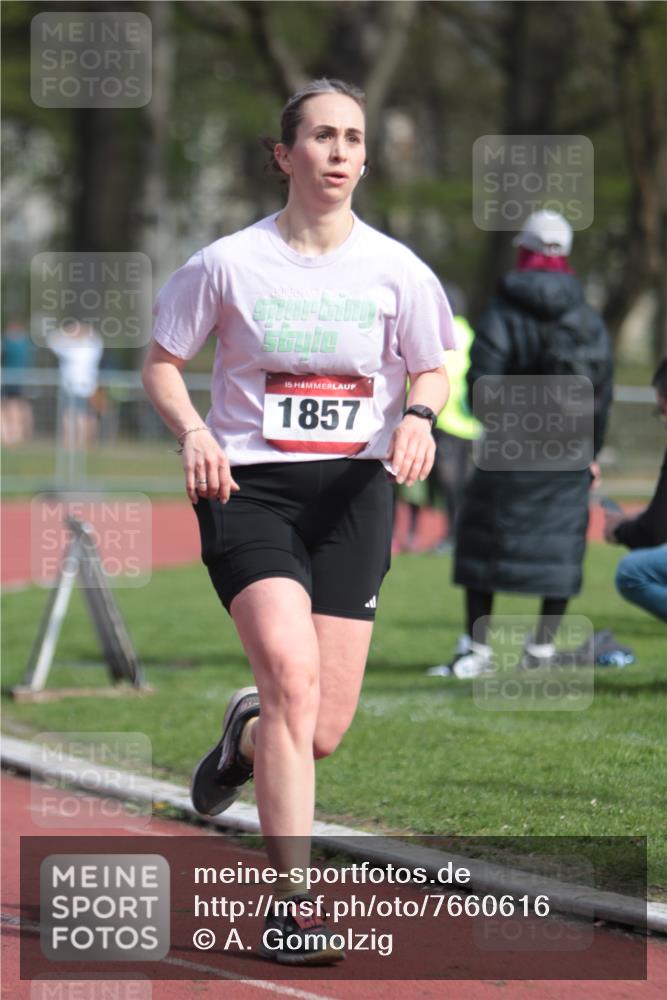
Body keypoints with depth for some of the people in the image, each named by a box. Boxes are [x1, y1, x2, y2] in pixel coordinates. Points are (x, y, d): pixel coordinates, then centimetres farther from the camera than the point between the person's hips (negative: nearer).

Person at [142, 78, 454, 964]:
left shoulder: (395, 269, 3)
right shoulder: (228, 264, -1)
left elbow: (433, 368, 16)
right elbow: (162, 363, 8)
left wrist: (420, 413, -6)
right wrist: (193, 429, -11)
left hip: (353, 492, 3)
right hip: (249, 491, -3)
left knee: (323, 729, -1)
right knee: (293, 674, -24)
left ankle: (246, 738, 38)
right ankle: (294, 904, -21)